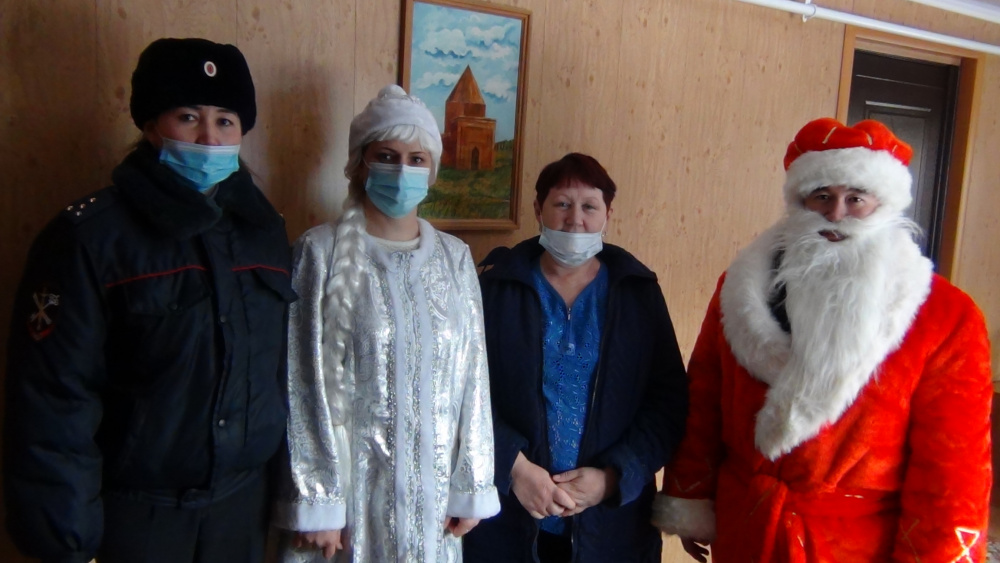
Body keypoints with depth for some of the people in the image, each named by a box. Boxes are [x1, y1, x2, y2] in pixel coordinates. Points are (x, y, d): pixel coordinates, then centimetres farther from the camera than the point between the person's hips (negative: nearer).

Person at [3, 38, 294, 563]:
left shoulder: (265, 228, 2)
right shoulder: (91, 236, -12)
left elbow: (281, 364, 6)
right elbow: (54, 398, -12)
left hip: (242, 499, 4)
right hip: (135, 512, -4)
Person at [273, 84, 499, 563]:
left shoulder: (455, 259, 3)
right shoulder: (323, 252, -7)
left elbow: (472, 376, 4)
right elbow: (307, 385, -8)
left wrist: (470, 486, 3)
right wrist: (315, 501, -10)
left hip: (432, 486, 3)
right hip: (350, 480, -3)